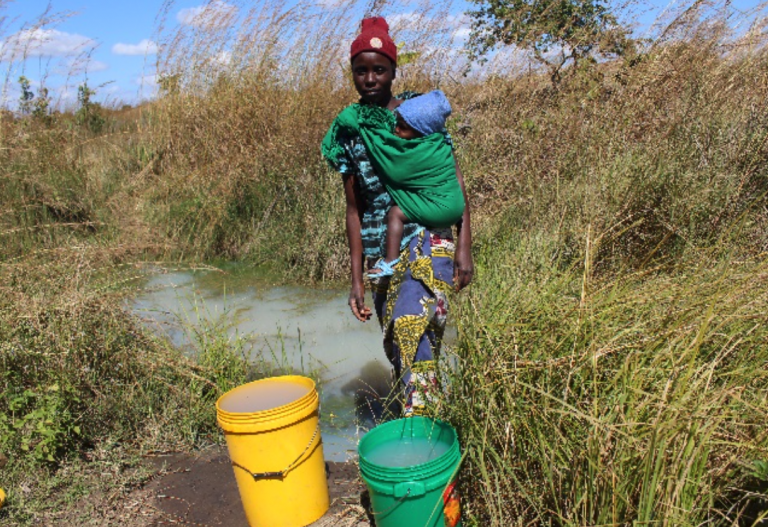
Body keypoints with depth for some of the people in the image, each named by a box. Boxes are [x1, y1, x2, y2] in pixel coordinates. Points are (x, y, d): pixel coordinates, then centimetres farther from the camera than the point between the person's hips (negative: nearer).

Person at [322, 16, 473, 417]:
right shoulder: (347, 129, 6)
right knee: (396, 348, 7)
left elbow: (454, 181, 0)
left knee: (412, 324, -23)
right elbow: (354, 207, 8)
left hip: (428, 237, -3)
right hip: (381, 249, 4)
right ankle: (419, 411, 26)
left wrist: (464, 245, -8)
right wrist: (356, 278, 6)